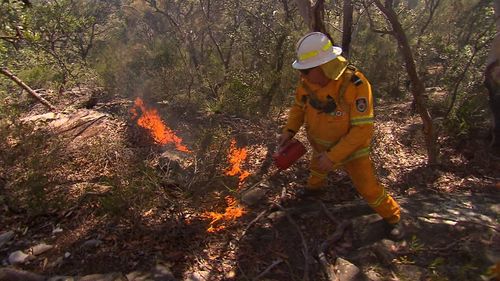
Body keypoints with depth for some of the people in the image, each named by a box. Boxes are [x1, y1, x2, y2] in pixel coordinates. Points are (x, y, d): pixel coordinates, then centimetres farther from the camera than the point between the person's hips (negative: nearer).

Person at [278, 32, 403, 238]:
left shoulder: (355, 85, -37)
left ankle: (392, 217, 30)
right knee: (316, 170, 31)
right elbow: (299, 106, -1)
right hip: (321, 146, 6)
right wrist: (289, 131, -17)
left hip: (352, 149, -5)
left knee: (369, 189, 1)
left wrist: (333, 157, -35)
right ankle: (315, 187, 65)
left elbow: (362, 129, -34)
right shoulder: (307, 81, -20)